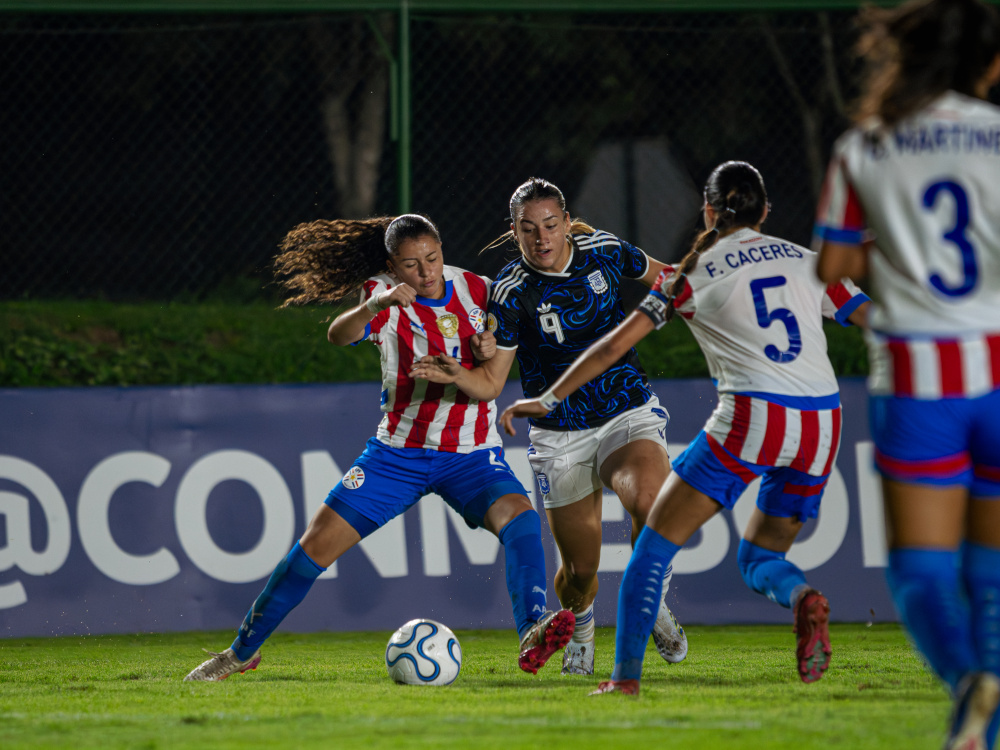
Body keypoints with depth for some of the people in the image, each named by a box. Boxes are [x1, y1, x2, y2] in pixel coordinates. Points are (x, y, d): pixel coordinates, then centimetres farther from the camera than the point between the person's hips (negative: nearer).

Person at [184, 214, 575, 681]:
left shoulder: (477, 289, -2)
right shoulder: (387, 297, -10)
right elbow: (339, 335, -32)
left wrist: (489, 349, -10)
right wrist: (375, 305, -52)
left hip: (471, 456, 1)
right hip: (399, 452, -1)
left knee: (519, 516, -29)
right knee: (319, 542, -4)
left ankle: (532, 634, -45)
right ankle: (243, 651, 13)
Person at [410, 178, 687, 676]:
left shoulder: (603, 251, -4)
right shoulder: (510, 293, -12)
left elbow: (658, 277, 19)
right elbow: (491, 382, -12)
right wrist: (455, 375, -30)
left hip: (628, 415, 1)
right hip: (560, 436, -1)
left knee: (648, 502, -32)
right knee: (580, 569, 0)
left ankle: (654, 603, -4)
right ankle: (580, 635, 37)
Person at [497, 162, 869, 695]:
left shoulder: (691, 275, 8)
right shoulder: (805, 260, 15)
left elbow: (615, 345, 7)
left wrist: (547, 399, 15)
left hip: (751, 420, -4)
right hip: (820, 428, 4)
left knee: (656, 543, 8)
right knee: (759, 558, 19)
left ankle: (626, 673, -1)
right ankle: (803, 598, -16)